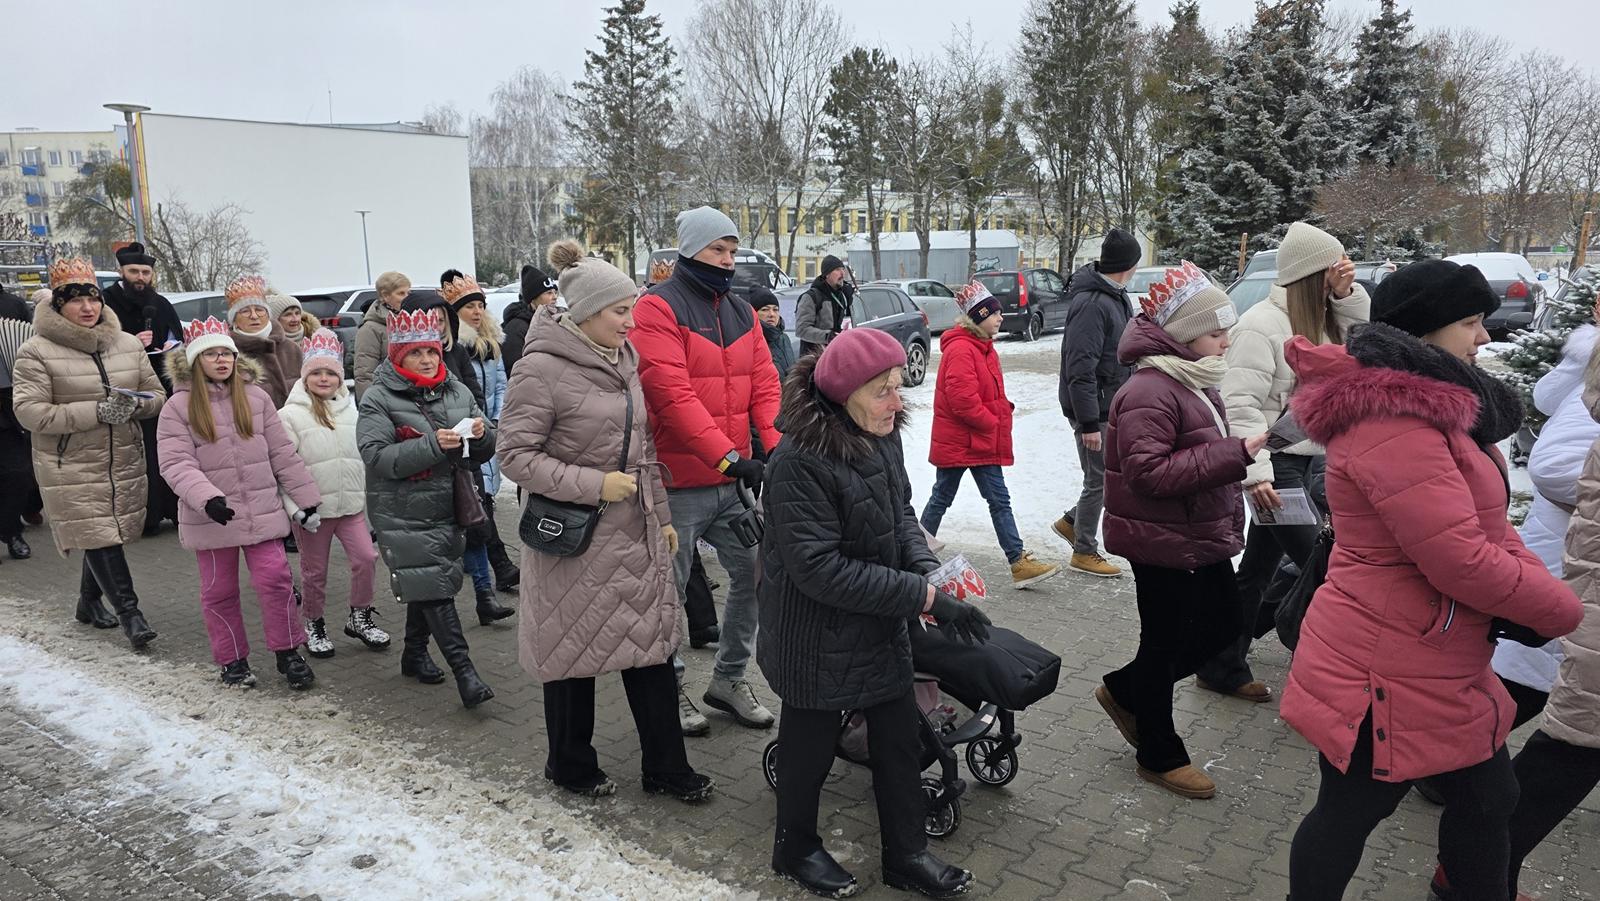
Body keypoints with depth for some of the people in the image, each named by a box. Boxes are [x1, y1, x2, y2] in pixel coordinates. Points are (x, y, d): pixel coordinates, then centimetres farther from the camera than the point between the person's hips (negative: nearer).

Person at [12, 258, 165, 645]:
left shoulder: (128, 344, 7)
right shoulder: (37, 351, -7)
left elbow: (156, 395, 12)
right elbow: (29, 412, -13)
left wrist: (133, 405, -12)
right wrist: (97, 412, -21)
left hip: (124, 461, 5)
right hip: (71, 468, -4)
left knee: (106, 535, 13)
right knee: (97, 537, -8)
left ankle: (89, 601, 33)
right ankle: (129, 612, -3)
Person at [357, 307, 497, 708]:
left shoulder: (456, 391, 4)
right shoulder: (379, 398, -9)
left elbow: (483, 452, 8)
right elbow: (377, 457, -19)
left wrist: (481, 434, -16)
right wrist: (432, 445, -29)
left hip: (446, 508, 5)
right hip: (402, 513, -5)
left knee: (427, 585, 16)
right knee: (432, 587, -8)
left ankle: (415, 654, 34)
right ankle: (464, 670, -6)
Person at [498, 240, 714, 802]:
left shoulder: (623, 358, 8)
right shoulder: (543, 367, -15)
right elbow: (514, 454, -16)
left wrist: (661, 516, 14)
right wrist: (593, 485, -20)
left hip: (635, 530, 7)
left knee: (652, 643, 9)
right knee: (573, 651, 9)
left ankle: (665, 766, 23)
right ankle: (570, 766, 31)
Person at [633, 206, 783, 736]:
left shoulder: (741, 312, 12)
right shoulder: (659, 308, -10)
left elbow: (763, 381, 7)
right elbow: (672, 394, -20)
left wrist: (777, 446, -10)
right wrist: (729, 457, -25)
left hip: (735, 477, 7)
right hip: (680, 483, -6)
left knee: (756, 574, 11)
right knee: (669, 591, 8)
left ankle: (729, 678, 29)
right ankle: (670, 686, 27)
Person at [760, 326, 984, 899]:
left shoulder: (883, 438, -3)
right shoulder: (801, 460, -27)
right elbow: (819, 568, -29)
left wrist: (931, 573, -12)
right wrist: (921, 596, -27)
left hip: (881, 626, 7)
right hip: (817, 634, -7)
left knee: (899, 738, 16)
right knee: (811, 742, 14)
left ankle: (906, 854, 36)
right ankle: (795, 847, 39)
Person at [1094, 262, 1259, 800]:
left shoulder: (1196, 382, 11)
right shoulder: (1149, 392, -21)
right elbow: (1148, 472, -30)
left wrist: (1231, 522, 18)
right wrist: (1234, 454, -30)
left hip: (1204, 538, 10)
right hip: (1163, 544, -10)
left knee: (1223, 625, 16)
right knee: (1165, 643, 5)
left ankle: (1123, 691, 31)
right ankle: (1159, 756, 25)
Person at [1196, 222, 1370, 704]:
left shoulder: (1318, 318, 11)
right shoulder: (1262, 324, -17)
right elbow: (1240, 404, -22)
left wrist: (1347, 293, 2)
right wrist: (1256, 471, -28)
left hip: (1302, 460, 9)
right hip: (1275, 464, -9)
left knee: (1259, 568, 15)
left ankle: (1223, 668, 26)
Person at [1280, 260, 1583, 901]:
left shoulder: (1430, 407, 11)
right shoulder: (1397, 423, -25)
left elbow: (1485, 525, 14)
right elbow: (1463, 561, -26)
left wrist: (1538, 586, -3)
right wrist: (1566, 610, -10)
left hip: (1441, 667, 11)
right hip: (1388, 674, -10)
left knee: (1487, 797, 22)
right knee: (1352, 811, 8)